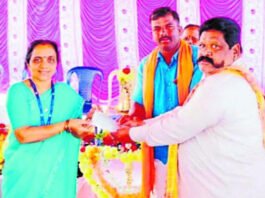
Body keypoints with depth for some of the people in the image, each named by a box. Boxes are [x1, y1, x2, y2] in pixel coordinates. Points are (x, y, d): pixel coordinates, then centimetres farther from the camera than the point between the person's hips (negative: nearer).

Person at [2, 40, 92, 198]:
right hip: (23, 172, -2)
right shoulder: (18, 91, -10)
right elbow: (23, 135, -20)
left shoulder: (66, 92, 2)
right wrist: (66, 125, -22)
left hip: (57, 174, 3)